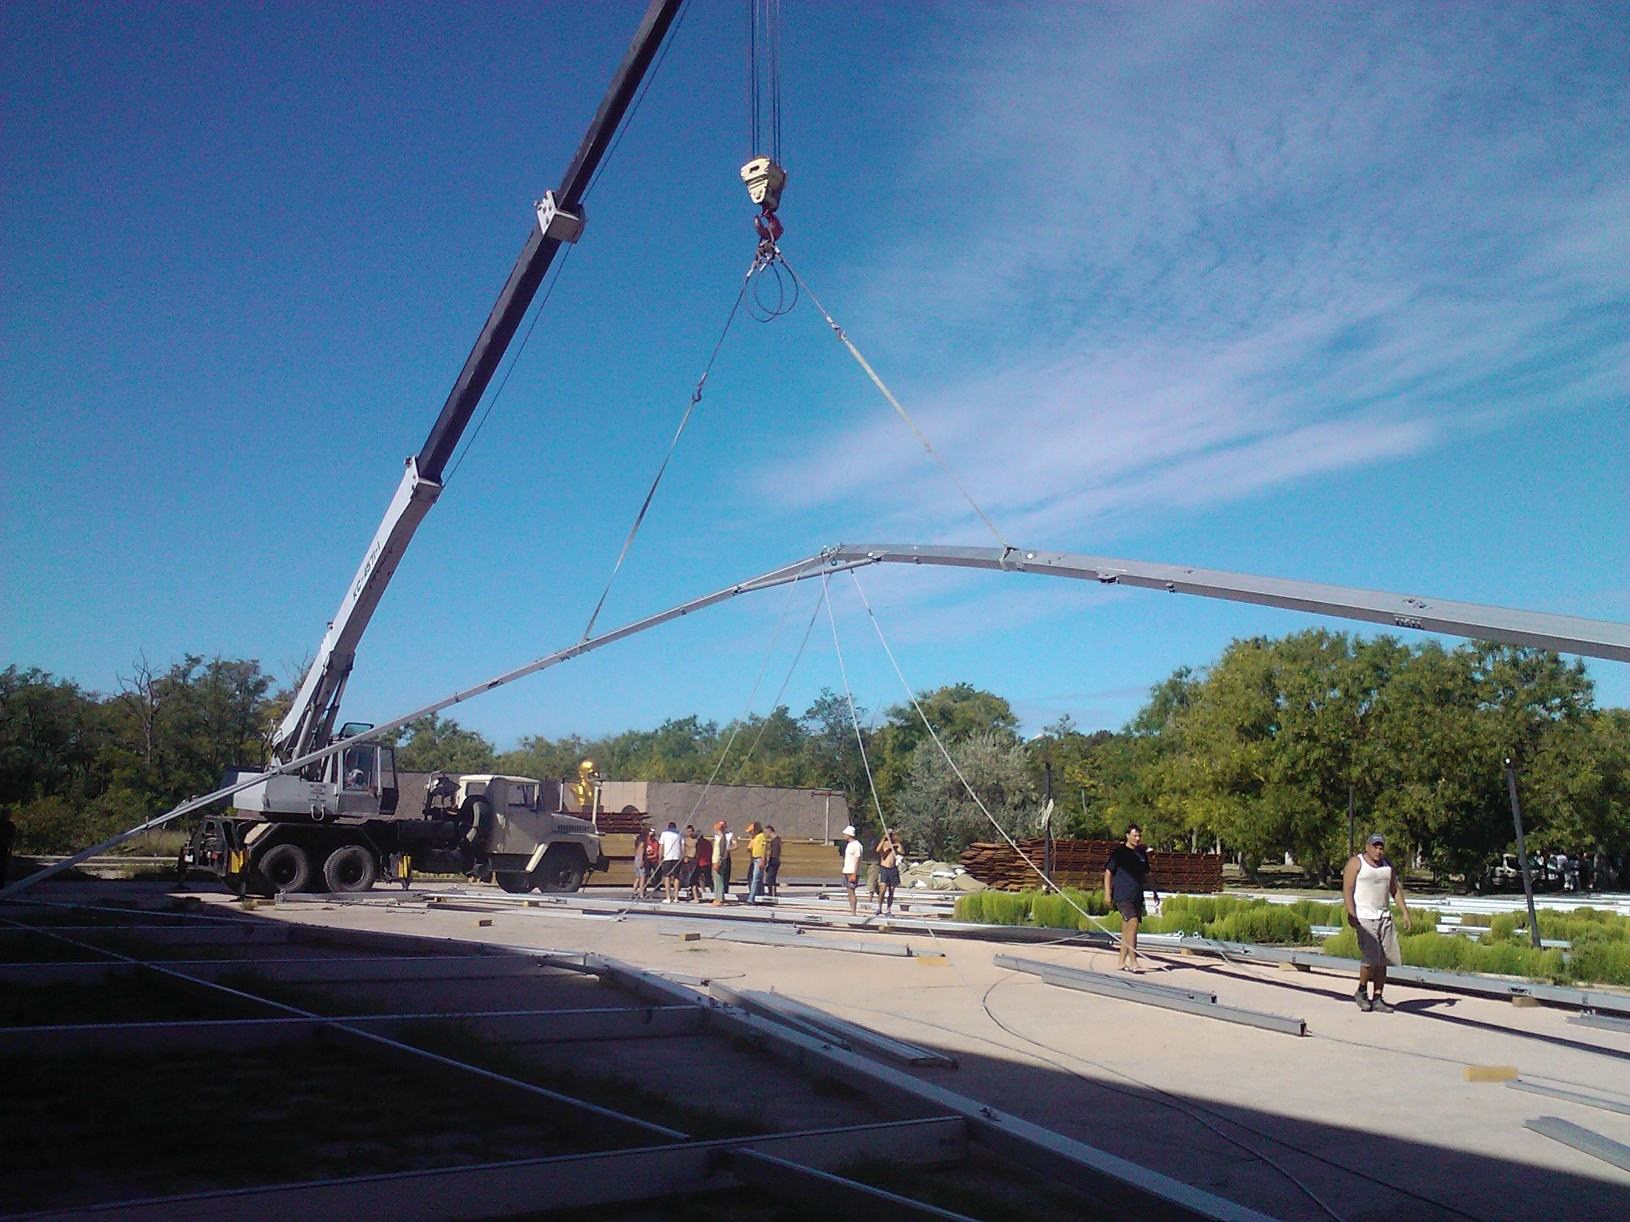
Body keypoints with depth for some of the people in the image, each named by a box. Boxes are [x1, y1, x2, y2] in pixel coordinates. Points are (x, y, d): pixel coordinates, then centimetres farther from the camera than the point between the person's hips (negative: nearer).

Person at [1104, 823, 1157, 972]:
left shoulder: (1142, 853, 14)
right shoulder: (1119, 852, -4)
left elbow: (1145, 875, 26)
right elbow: (1108, 872, -3)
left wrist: (1154, 891, 21)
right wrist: (1107, 893, -10)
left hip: (1137, 897, 6)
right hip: (1122, 895, -6)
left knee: (1127, 929, 9)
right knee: (1133, 922, -20)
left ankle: (1122, 962, 17)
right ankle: (1133, 960, -21)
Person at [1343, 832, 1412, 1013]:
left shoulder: (1387, 865, 15)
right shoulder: (1356, 863, -4)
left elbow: (1395, 889, 20)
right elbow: (1347, 889, -11)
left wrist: (1405, 912, 10)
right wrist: (1351, 913, -21)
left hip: (1384, 917, 6)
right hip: (1364, 918, -6)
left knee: (1383, 961, 3)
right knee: (1371, 958, -15)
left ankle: (1377, 999, 11)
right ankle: (1361, 992, 6)